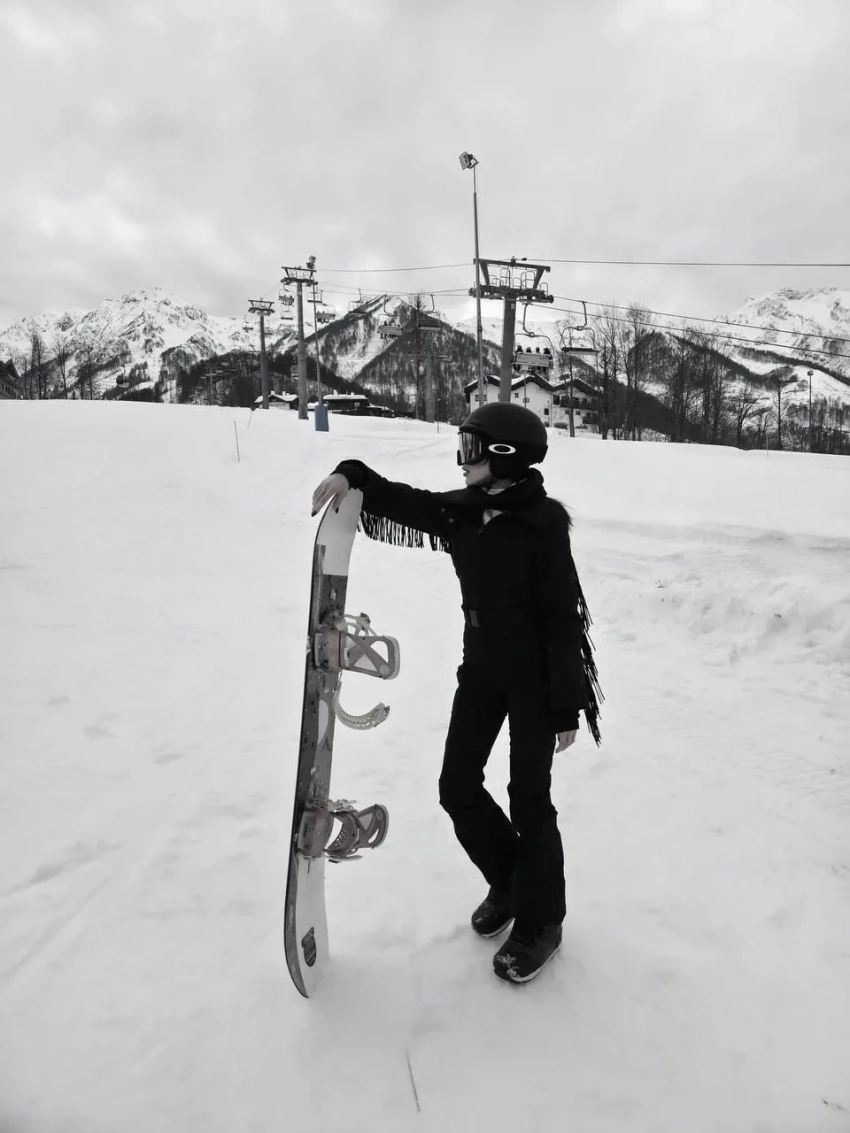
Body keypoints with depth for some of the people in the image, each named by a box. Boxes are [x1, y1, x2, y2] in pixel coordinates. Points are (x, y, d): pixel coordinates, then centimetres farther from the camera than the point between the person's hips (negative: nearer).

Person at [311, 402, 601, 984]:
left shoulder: (543, 521, -19)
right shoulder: (462, 511, 0)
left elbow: (564, 615, -18)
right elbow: (403, 503, 6)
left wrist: (567, 707, -17)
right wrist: (352, 475, -15)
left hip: (535, 676, -6)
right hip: (481, 668, 7)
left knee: (529, 800, 5)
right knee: (458, 788, 12)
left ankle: (541, 922, 28)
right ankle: (509, 881, 37)